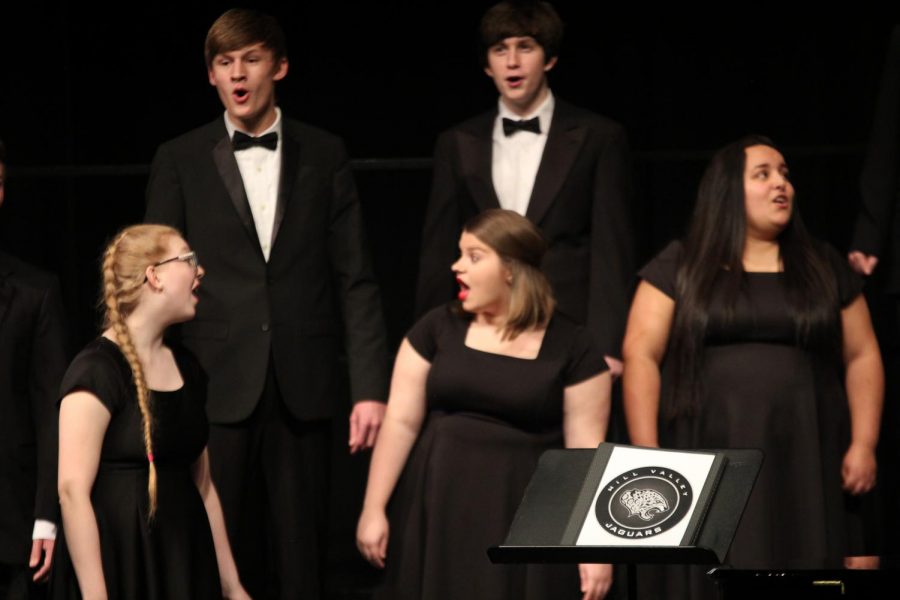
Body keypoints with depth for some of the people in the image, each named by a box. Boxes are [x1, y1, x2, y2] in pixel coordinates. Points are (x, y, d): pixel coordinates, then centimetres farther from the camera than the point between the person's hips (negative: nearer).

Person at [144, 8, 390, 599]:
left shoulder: (324, 155, 8)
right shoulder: (180, 161, 6)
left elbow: (355, 278, 6)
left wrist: (371, 386, -2)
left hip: (304, 389, 1)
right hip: (218, 388, -1)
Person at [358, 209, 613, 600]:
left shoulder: (570, 348, -2)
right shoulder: (438, 328, 5)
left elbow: (587, 448, -4)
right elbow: (402, 421, 3)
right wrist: (374, 509, 0)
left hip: (524, 519, -2)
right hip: (437, 511, 2)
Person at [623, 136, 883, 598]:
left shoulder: (825, 269, 14)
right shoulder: (678, 268, 6)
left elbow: (861, 357, 13)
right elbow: (640, 357, 1)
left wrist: (863, 444, 1)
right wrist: (646, 455, -8)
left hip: (803, 466, 2)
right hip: (708, 462, -2)